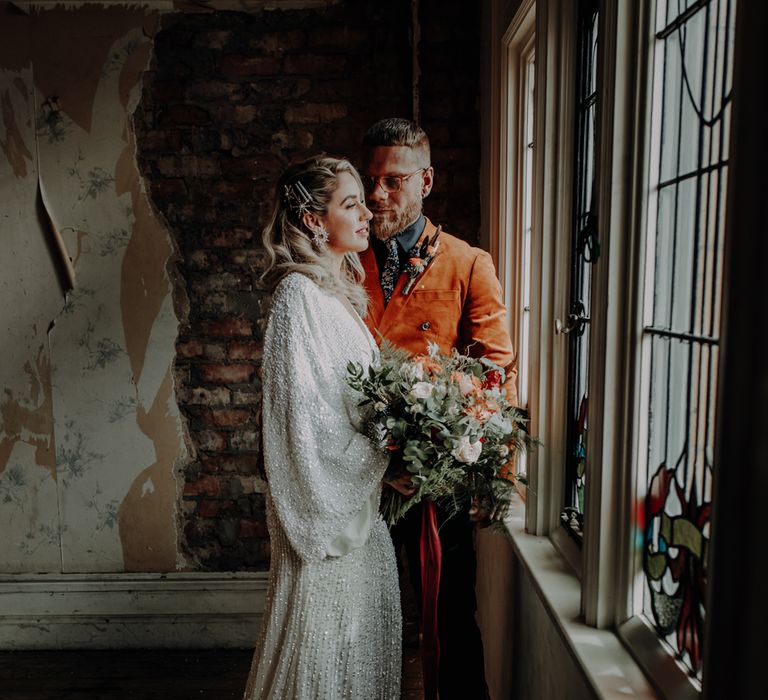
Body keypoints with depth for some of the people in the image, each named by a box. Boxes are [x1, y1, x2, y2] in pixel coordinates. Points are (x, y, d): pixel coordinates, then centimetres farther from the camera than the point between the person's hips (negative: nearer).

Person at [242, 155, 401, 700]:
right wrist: (387, 446, -15)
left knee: (362, 633, 19)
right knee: (326, 637, 7)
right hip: (327, 503, -9)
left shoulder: (341, 289, 12)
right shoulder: (300, 294, -16)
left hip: (360, 501, 9)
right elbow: (308, 416, -21)